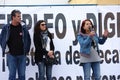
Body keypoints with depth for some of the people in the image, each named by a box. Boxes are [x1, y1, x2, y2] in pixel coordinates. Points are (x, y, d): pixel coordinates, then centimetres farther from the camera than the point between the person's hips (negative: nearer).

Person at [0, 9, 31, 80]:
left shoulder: (23, 27, 2)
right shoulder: (6, 28, -2)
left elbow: (28, 39, 9)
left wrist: (27, 50, 5)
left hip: (22, 55, 2)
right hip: (11, 55, -2)